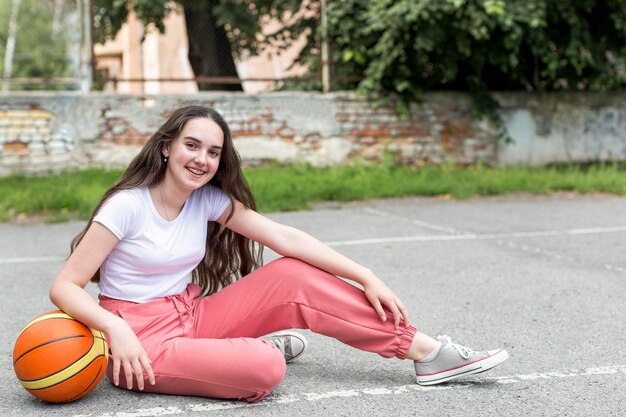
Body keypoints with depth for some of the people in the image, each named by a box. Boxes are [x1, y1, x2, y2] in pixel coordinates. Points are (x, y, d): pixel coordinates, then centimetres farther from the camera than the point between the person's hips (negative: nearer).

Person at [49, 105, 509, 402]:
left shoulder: (208, 200, 1)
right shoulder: (127, 206, -15)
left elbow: (286, 238, -5)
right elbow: (65, 286, -17)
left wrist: (366, 278, -10)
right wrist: (116, 330, -35)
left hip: (190, 317, 6)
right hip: (141, 338, -6)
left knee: (294, 277, -10)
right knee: (265, 369, -32)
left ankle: (427, 351, -10)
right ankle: (262, 347, 5)